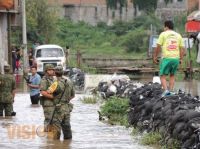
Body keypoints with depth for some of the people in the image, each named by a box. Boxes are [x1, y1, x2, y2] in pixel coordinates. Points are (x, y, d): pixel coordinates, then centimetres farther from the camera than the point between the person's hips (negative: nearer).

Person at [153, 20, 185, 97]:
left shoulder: (163, 34, 1)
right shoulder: (178, 35, 13)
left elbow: (158, 47, -6)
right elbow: (182, 49, 9)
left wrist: (155, 56, 2)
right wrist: (181, 59, 16)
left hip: (166, 58, -4)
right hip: (176, 58, 4)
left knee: (163, 76, 1)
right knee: (172, 75, 20)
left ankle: (166, 90, -18)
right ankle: (171, 90, 13)